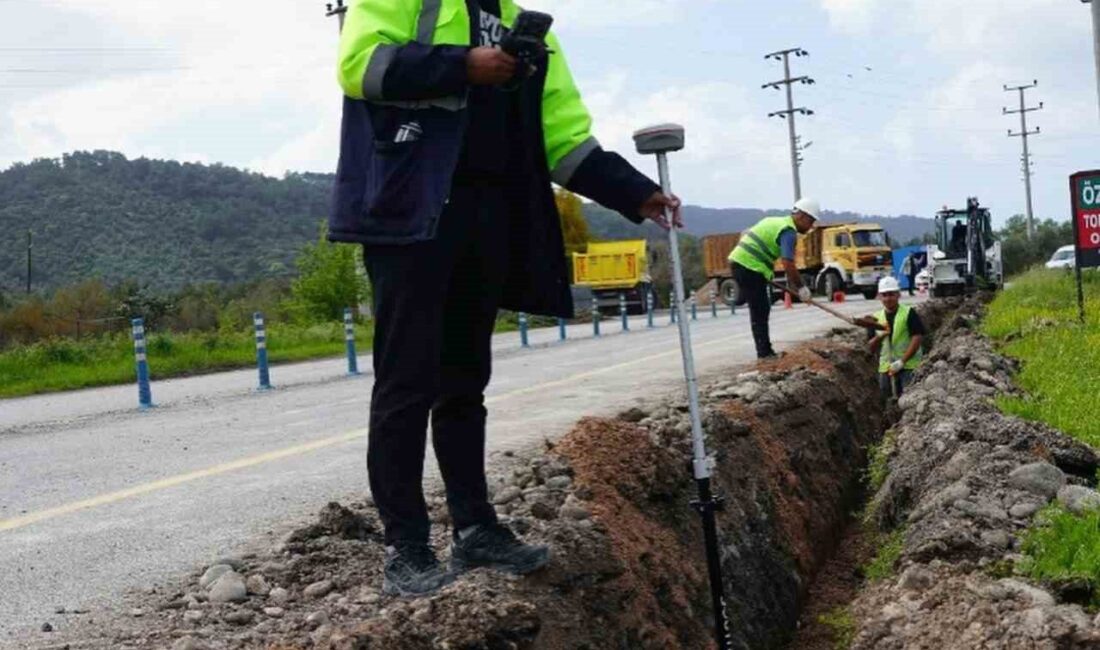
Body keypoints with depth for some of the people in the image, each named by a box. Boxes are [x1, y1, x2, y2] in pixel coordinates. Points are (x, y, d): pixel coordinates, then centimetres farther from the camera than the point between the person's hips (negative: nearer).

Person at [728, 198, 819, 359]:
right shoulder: (789, 232, -10)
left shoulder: (775, 221, 19)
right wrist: (801, 287, -10)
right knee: (760, 312, -3)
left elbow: (744, 234, 25)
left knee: (760, 310, 15)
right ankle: (765, 353, 0)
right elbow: (788, 264, -21)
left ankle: (765, 351, 18)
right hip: (750, 268, -10)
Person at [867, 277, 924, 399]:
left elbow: (917, 338, -11)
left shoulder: (909, 314, -3)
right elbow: (871, 348, 10)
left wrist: (902, 361, -17)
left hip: (908, 367, -5)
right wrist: (880, 336, -12)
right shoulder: (876, 318, 12)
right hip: (886, 369, 5)